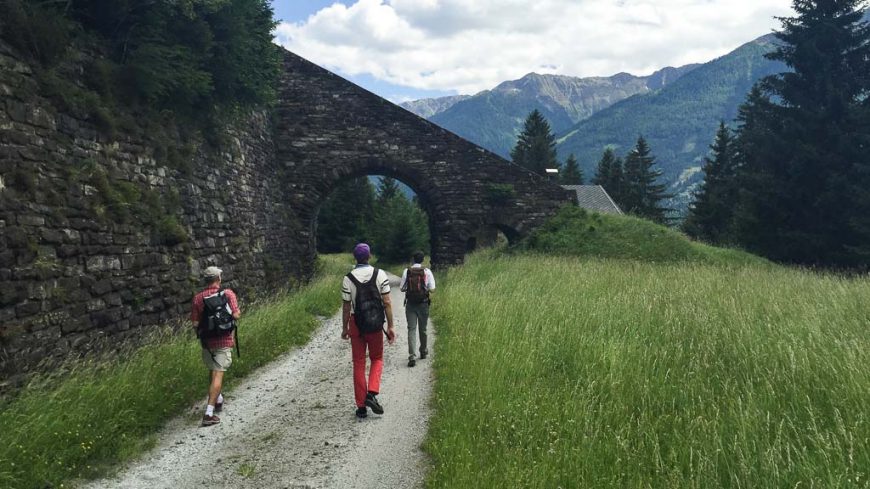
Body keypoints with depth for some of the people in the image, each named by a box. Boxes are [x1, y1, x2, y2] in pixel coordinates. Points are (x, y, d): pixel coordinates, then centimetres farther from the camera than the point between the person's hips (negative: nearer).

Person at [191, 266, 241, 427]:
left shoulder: (198, 298, -3)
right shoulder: (228, 294, -8)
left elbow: (195, 323, -5)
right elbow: (236, 315, -12)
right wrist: (238, 313, 10)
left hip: (207, 341, 3)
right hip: (224, 340, -3)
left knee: (214, 371, 23)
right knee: (218, 374, -4)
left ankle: (218, 400, 40)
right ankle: (209, 413, -9)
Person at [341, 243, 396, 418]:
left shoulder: (348, 278, -6)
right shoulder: (380, 274, -6)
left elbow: (346, 306, -3)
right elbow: (387, 302, -7)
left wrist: (344, 328, 10)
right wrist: (390, 326, -1)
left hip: (356, 324, 0)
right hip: (376, 324, 0)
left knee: (359, 364, 9)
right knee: (377, 359, 18)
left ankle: (361, 406, 10)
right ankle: (372, 393, -3)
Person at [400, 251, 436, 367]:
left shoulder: (407, 271, -3)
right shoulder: (427, 272, -6)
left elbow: (402, 288, -1)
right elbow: (432, 289, -8)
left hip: (410, 304, 0)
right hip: (423, 303, 0)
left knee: (411, 329, -1)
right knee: (422, 329, 15)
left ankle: (412, 356, -13)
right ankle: (423, 352, 34)